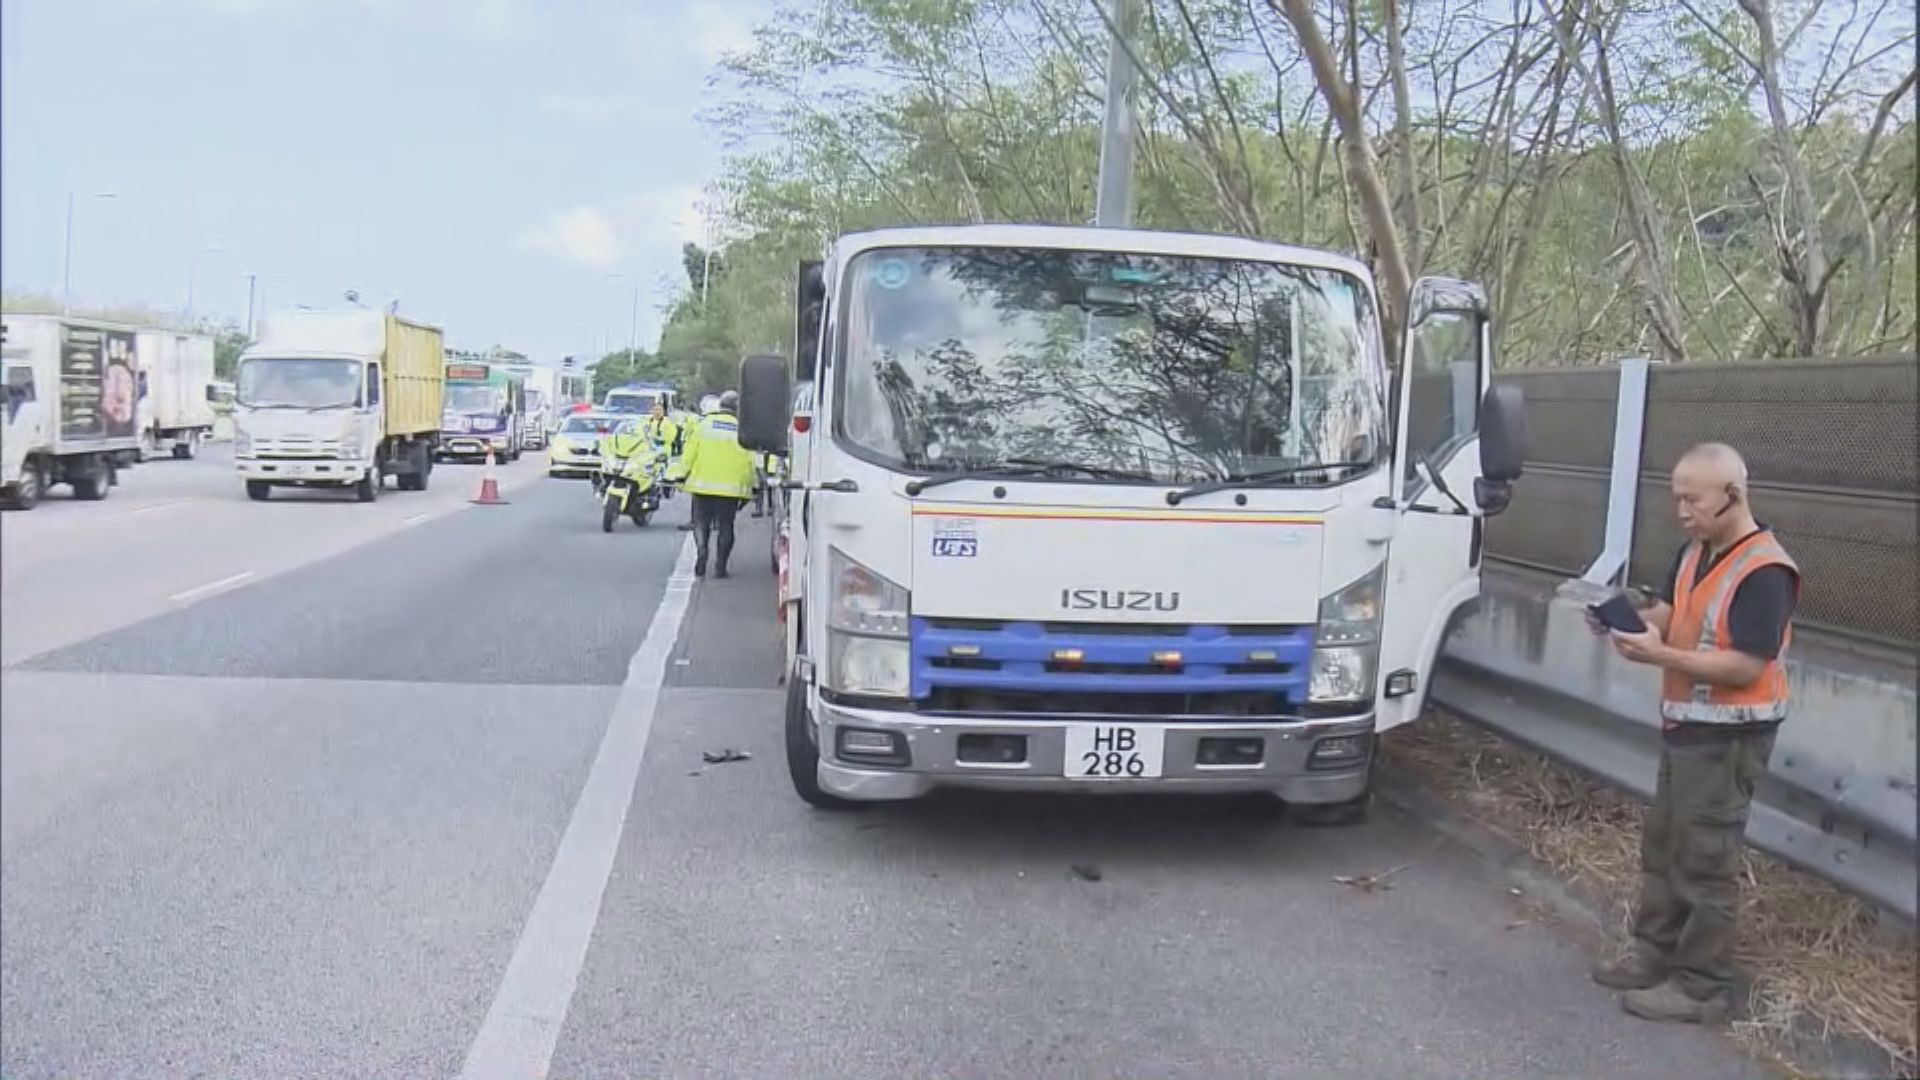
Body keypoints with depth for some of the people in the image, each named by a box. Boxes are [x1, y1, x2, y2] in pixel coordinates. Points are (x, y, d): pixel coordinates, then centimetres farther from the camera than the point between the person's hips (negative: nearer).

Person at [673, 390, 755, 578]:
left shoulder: (706, 424, 0)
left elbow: (690, 452, 1)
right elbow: (748, 461, 1)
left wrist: (682, 474, 11)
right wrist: (749, 485, 8)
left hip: (703, 484, 0)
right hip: (731, 486, 0)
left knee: (701, 522, 11)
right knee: (726, 526, 7)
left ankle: (701, 549, -14)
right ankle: (720, 565, 1)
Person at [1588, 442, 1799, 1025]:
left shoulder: (1765, 572, -22)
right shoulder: (1695, 552, 7)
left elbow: (1746, 666, -24)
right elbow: (1669, 613, 11)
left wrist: (1659, 656, -29)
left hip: (1728, 737, -9)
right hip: (1684, 727, 9)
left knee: (1706, 862, -1)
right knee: (1663, 847, 18)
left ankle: (1702, 987, 10)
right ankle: (1654, 953, 31)